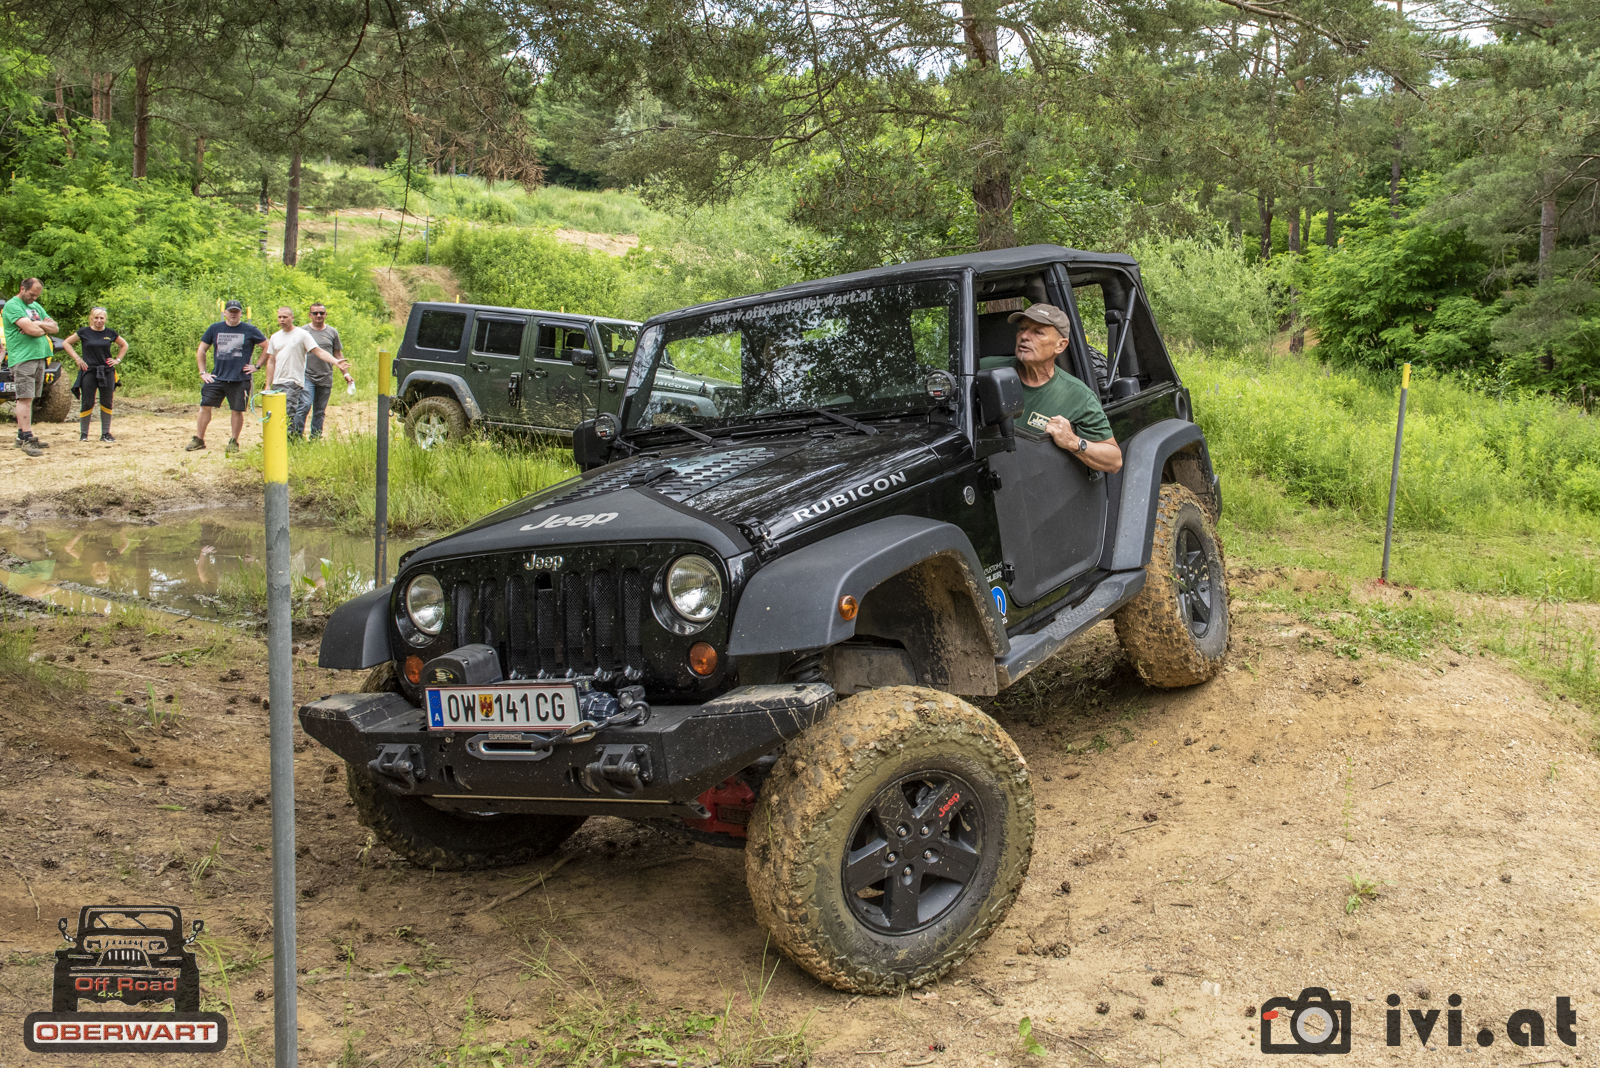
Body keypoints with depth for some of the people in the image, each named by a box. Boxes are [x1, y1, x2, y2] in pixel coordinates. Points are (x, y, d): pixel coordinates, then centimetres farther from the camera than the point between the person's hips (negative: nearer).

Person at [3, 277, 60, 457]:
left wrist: (39, 325, -7)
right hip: (22, 358, -8)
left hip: (40, 357, 8)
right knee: (25, 398, -11)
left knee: (28, 398, 10)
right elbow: (32, 330, -19)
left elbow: (55, 329, 12)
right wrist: (44, 326, 1)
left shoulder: (36, 306, 19)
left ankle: (22, 436, 15)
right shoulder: (12, 306, -7)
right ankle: (27, 439, -15)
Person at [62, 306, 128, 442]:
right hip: (89, 371, -2)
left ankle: (105, 434, 12)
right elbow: (66, 343, 7)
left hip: (107, 372, 2)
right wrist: (77, 358, -1)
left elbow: (124, 345, 22)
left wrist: (117, 360, 9)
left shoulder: (110, 333, 6)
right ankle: (83, 433, 8)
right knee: (87, 404, -3)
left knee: (107, 404, 4)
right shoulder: (84, 332, 0)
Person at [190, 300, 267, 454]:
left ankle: (233, 442, 17)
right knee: (205, 406, -2)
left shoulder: (250, 330, 0)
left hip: (240, 379, -2)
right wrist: (202, 372, 7)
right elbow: (201, 350, 14)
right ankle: (199, 440, 9)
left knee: (237, 410, 2)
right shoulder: (215, 329, 7)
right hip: (217, 377, 2)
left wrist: (256, 366, 0)